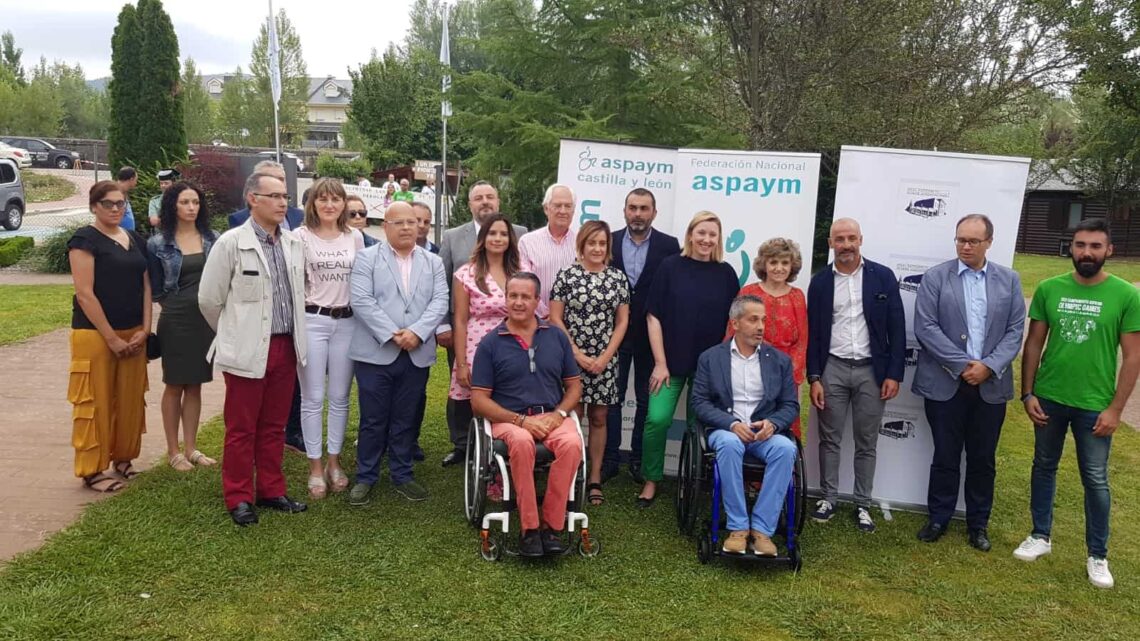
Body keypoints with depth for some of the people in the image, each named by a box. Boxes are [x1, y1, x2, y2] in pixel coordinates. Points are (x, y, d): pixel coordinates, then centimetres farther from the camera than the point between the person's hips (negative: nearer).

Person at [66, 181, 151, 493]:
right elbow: (85, 294, -14)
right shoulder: (84, 239, -8)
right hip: (95, 334, -6)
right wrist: (111, 338, -15)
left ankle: (122, 458, 26)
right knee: (96, 403, 0)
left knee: (130, 400, 11)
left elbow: (145, 286, 12)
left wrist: (145, 329, 0)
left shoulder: (134, 240, 11)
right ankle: (92, 470, 10)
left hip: (133, 334, 6)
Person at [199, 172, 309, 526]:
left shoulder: (293, 243, 6)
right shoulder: (231, 242, -9)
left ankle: (271, 491, 27)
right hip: (247, 350, -5)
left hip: (286, 347, 5)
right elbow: (209, 299, -3)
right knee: (241, 428, 6)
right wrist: (233, 335, 8)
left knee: (274, 426, 15)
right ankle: (239, 497, 19)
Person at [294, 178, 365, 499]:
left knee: (339, 397, 10)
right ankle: (315, 466, 15)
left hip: (346, 322, 3)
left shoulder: (355, 237, 7)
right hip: (311, 321, -3)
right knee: (313, 398, 4)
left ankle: (334, 461, 23)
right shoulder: (301, 236, -3)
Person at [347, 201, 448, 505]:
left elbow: (440, 302, 1)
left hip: (417, 355, 3)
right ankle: (365, 477, 17)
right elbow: (361, 301, -9)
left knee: (405, 419, 11)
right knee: (373, 419, 5)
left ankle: (402, 475, 23)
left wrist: (416, 332, -15)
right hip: (376, 353, -2)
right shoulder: (366, 257, 2)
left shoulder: (433, 262, 11)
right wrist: (392, 334, -16)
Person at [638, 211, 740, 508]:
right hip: (671, 361, -2)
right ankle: (651, 480, 8)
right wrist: (660, 363, -7)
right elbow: (654, 317, -3)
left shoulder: (725, 273, 2)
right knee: (657, 419, -12)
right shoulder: (671, 266, -3)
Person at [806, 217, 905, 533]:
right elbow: (812, 332, 3)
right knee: (830, 439, 7)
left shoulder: (883, 276, 0)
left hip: (871, 370, 0)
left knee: (866, 443, 8)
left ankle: (862, 504, 19)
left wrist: (894, 373, -6)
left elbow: (896, 328, 0)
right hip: (832, 368, 1)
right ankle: (828, 498, 20)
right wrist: (813, 378, -2)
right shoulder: (820, 281, 3)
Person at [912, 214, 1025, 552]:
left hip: (991, 384, 2)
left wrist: (989, 366, -12)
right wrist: (962, 365, -14)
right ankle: (938, 518, 22)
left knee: (983, 459, 11)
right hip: (945, 383, -2)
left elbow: (1015, 330, 2)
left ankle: (979, 523, 26)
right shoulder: (935, 277, -1)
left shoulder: (1009, 280, 6)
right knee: (945, 457, 7)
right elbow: (926, 328, -9)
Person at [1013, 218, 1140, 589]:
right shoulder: (1049, 289, -3)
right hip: (1049, 399, 3)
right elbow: (1034, 343, 2)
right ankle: (1041, 537, 32)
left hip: (1094, 405, -2)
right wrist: (1027, 393, -2)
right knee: (1044, 467, 15)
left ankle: (1098, 556, 23)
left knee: (1095, 480, 8)